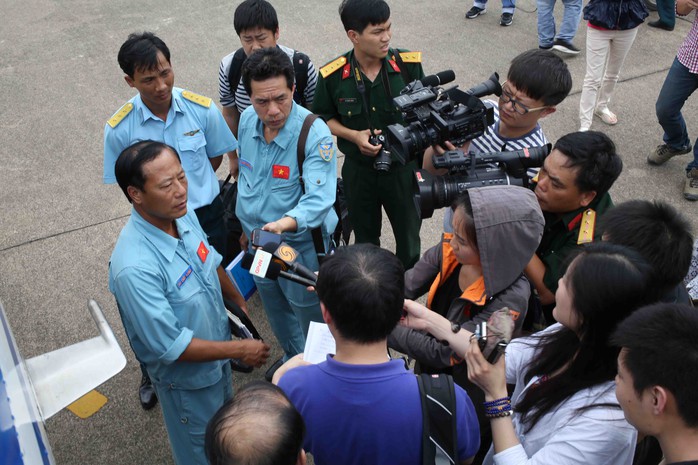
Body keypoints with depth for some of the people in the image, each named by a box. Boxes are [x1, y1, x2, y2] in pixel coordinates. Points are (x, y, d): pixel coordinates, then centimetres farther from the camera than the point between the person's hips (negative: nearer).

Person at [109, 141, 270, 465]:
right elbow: (169, 347, -31)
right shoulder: (134, 267, -39)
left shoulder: (183, 214, -16)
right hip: (188, 378, -7)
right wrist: (239, 350, -22)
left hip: (217, 352, 7)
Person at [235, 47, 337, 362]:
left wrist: (285, 223, -55)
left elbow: (318, 199, -36)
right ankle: (292, 359, 56)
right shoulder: (247, 120, -7)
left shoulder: (315, 133, -27)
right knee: (276, 312, 28)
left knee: (311, 318, 14)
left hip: (301, 245, -6)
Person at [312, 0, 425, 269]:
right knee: (365, 238, 23)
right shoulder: (333, 76, -16)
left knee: (409, 235, 18)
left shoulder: (409, 64, -16)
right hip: (359, 171, 0)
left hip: (403, 168, 0)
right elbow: (323, 119, 0)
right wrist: (355, 136, -16)